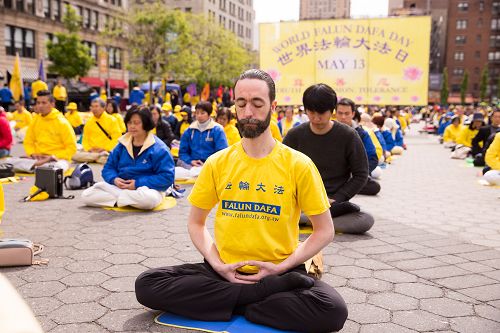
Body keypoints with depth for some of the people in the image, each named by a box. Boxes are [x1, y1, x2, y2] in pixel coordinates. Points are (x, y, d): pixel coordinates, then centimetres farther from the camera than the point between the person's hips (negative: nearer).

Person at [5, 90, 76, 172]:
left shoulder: (62, 122, -7)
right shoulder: (35, 121, 7)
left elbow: (72, 148, -8)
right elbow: (28, 142, 15)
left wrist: (53, 157, -15)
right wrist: (32, 153, -5)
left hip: (58, 159, -5)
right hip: (37, 158, 5)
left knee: (58, 167, -41)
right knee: (10, 161, -17)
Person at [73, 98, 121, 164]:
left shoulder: (112, 120, 1)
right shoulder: (89, 122, 11)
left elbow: (117, 138, -5)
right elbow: (85, 139, 13)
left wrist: (105, 149, -13)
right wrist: (89, 149, -6)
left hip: (108, 151, -3)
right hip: (91, 152, 3)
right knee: (75, 155, -21)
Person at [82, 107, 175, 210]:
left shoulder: (159, 148, -8)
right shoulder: (122, 145, 9)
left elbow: (167, 177, -15)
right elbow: (108, 168, 13)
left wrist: (138, 183, -20)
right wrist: (114, 179, -12)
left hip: (147, 188, -4)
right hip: (120, 187, 4)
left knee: (148, 199, -42)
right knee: (86, 195, -12)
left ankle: (117, 199, -14)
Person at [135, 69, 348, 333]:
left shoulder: (298, 165, -6)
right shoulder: (217, 163, 2)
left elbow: (325, 231, 0)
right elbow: (195, 224, 10)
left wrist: (280, 268, -11)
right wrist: (217, 264, -7)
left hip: (279, 271, -3)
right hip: (224, 271, 3)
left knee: (333, 311, -30)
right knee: (147, 284, -18)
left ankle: (230, 301, -13)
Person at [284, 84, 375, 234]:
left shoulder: (348, 135, -3)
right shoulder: (295, 135, 1)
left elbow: (361, 175, 0)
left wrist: (335, 200, -10)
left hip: (335, 202, 0)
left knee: (366, 221, -30)